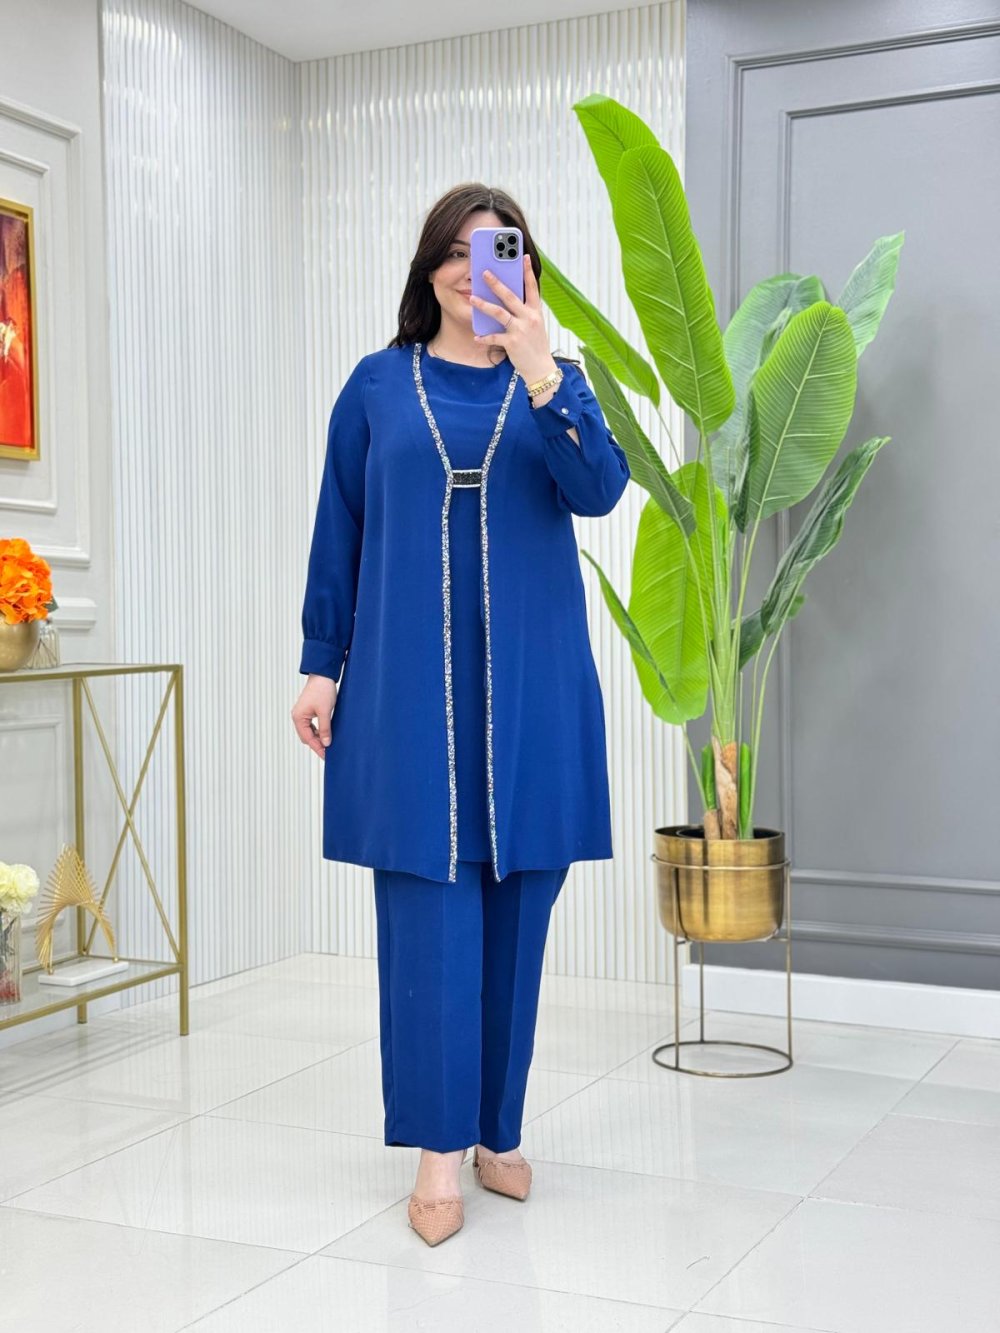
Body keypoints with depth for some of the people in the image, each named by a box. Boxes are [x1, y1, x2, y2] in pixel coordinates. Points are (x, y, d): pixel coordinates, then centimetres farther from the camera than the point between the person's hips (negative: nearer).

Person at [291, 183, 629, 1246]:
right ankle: (439, 1148, 3)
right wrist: (321, 666, 4)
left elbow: (600, 490, -9)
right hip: (408, 681, -1)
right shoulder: (377, 385, 8)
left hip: (530, 682, 1)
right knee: (430, 906, -4)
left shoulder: (553, 382, 9)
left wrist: (539, 371, -21)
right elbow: (339, 533, 9)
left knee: (515, 907, 5)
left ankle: (497, 1130, 19)